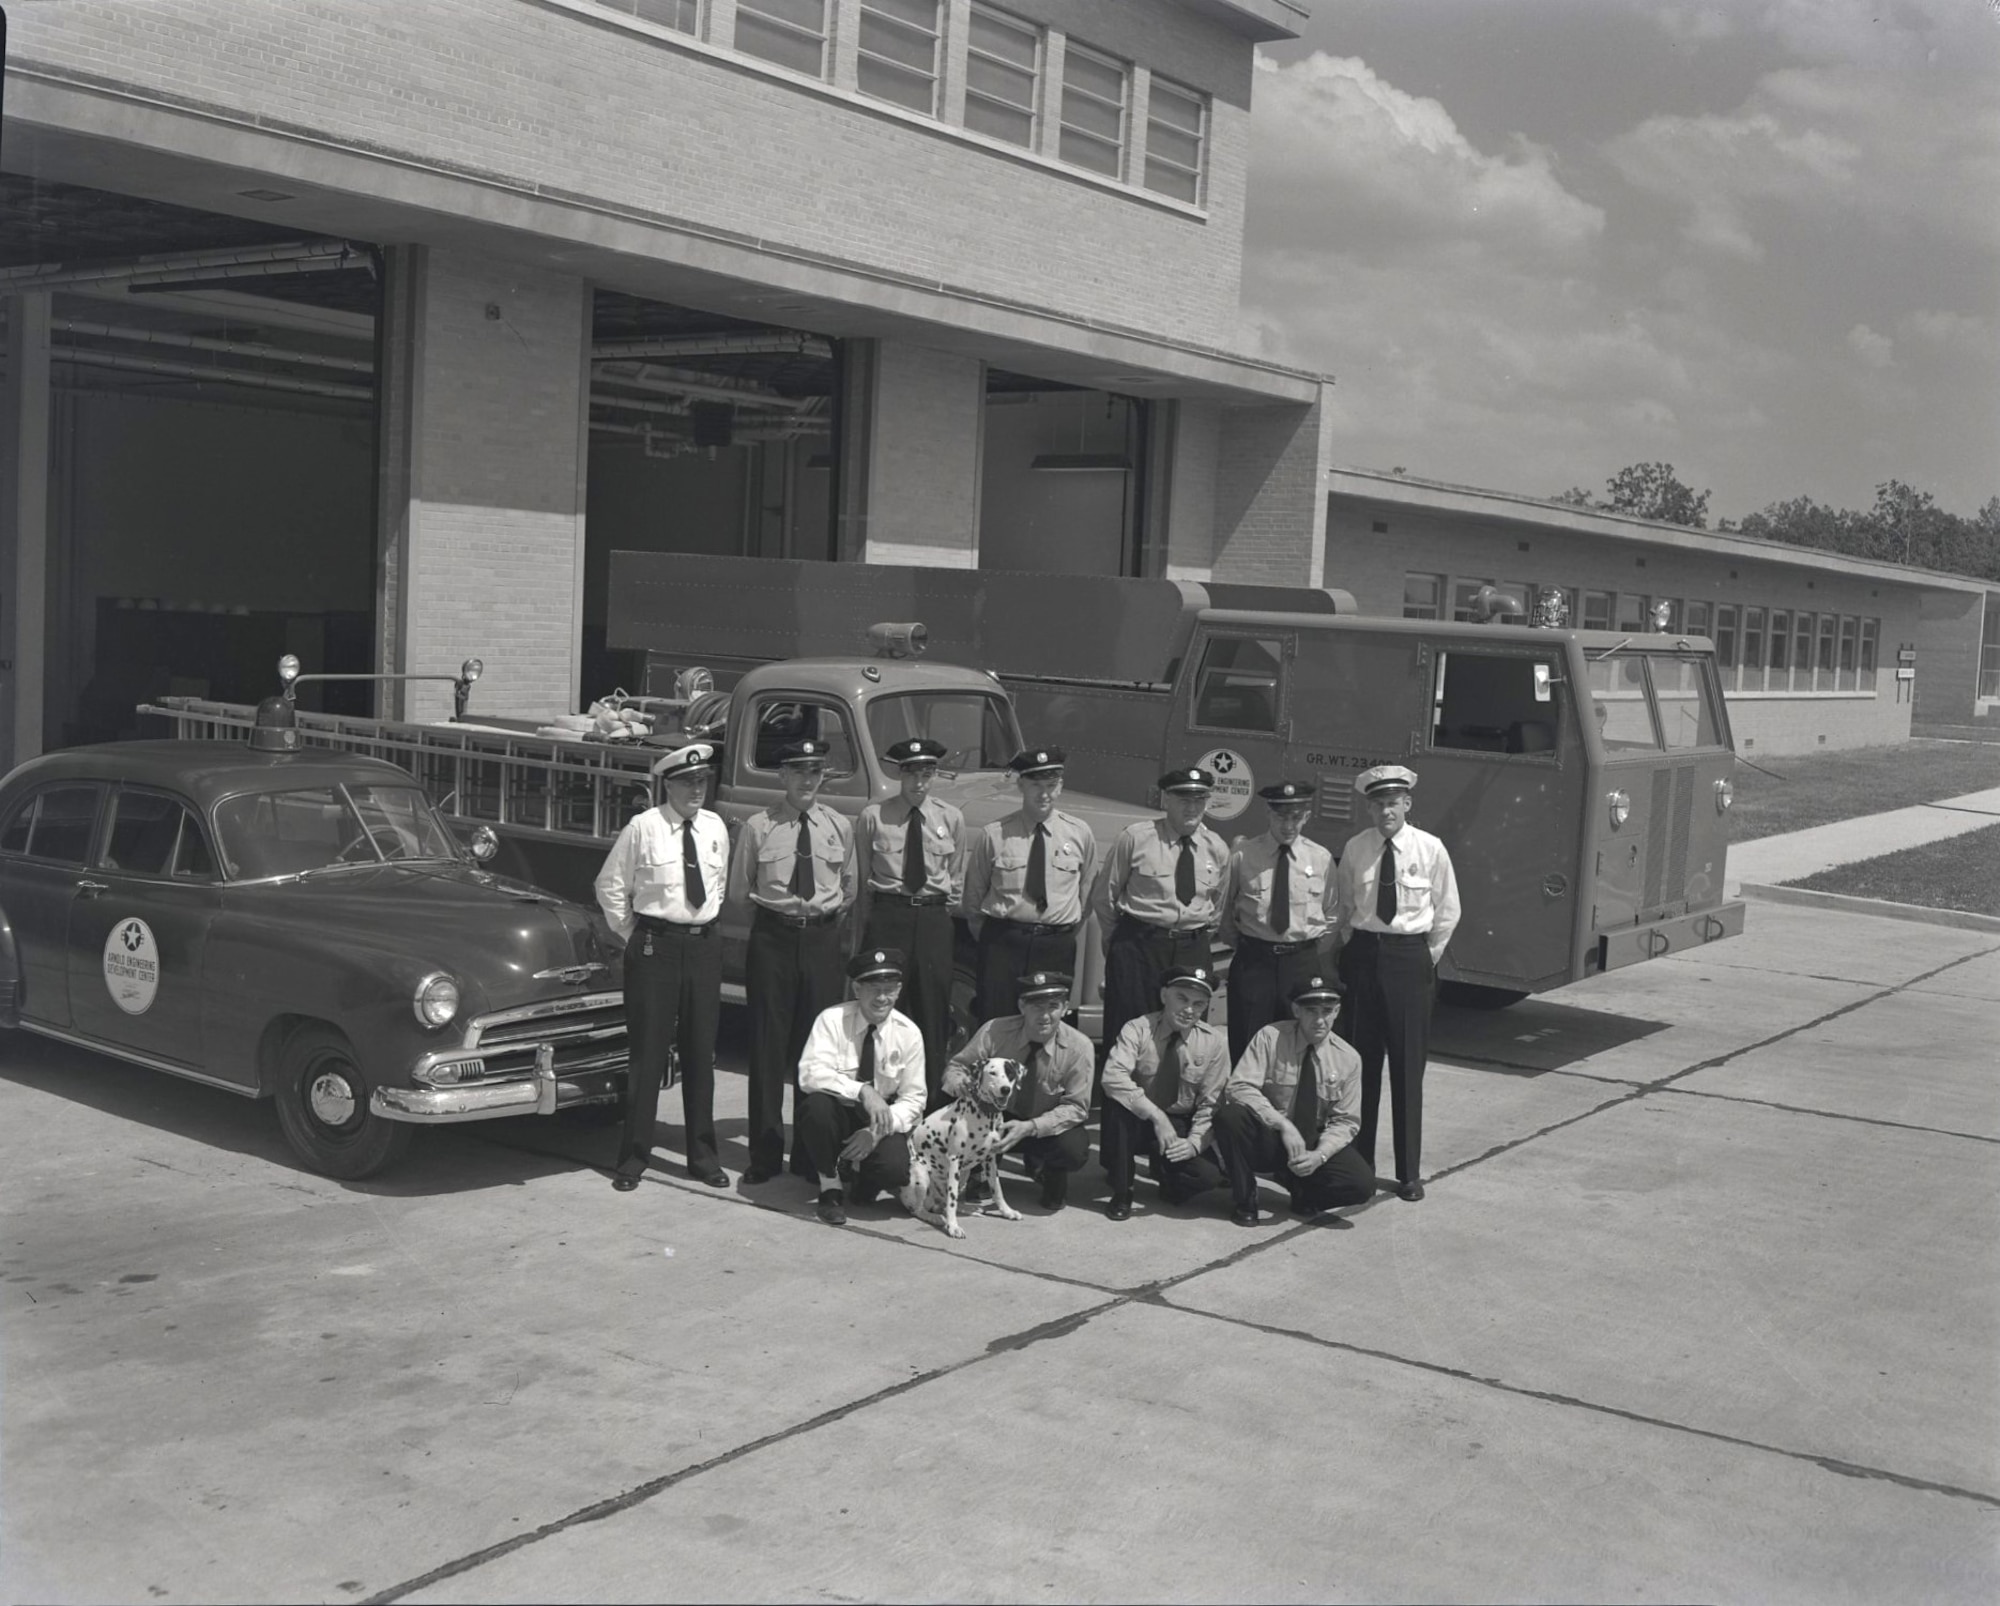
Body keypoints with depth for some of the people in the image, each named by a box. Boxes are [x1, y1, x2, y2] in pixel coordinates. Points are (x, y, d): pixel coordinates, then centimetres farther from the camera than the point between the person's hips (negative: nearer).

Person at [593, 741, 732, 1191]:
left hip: (703, 944, 4)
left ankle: (702, 1156, 20)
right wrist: (633, 934, 2)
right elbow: (610, 885, 1)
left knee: (701, 1051, 10)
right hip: (655, 945, -4)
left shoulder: (715, 827, 6)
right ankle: (635, 1157, 11)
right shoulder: (643, 827, -7)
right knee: (647, 1051, 0)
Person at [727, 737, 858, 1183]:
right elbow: (738, 891, 6)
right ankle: (766, 1154, 10)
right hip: (773, 937, -2)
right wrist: (770, 911, 1)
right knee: (769, 1044, 1)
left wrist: (828, 915, 3)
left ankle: (812, 1153, 15)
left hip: (823, 937, 2)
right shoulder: (757, 827, -1)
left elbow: (849, 890, 14)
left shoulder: (839, 826, 6)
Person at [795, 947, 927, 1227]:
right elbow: (810, 1073, -28)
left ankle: (857, 1178, 11)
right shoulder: (833, 1020, -15)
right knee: (817, 1103, -36)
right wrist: (862, 1091, -41)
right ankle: (829, 1184, -8)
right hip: (837, 1114, -1)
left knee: (895, 1169, -30)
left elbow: (913, 1099, -6)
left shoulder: (908, 1033, -8)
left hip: (880, 1121, 1)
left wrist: (876, 1132, -22)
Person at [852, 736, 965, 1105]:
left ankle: (933, 1102, 12)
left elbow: (956, 880, 14)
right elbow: (861, 880, 5)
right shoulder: (873, 818, 0)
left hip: (934, 921, 2)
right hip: (886, 919, -2)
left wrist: (942, 918, 10)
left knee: (932, 1011, 4)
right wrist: (868, 927, 5)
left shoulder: (951, 818, 7)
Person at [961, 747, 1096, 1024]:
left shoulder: (1079, 834, 4)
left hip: (1057, 948, 1)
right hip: (1002, 944, -1)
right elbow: (973, 895, 7)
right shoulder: (992, 835, -1)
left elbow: (1087, 889, 14)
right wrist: (989, 938, 8)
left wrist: (1066, 933, 10)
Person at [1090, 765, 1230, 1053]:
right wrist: (1117, 941, 11)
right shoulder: (1134, 838, -4)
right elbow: (1103, 896, 5)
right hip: (1138, 947, -3)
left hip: (1194, 951, 3)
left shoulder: (1217, 849, 7)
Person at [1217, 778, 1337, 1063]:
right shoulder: (1243, 855, -2)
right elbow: (1224, 910, 8)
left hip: (1303, 963, 1)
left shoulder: (1321, 859, 3)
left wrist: (1323, 972, 4)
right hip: (1252, 961, -1)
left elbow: (1330, 919, 8)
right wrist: (1244, 946, 8)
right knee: (1246, 1045, 3)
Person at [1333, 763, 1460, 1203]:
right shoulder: (1355, 849, 1)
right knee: (1359, 1062, 6)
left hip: (1410, 957, -2)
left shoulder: (1430, 849, -4)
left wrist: (1427, 960, 3)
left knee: (1408, 1066, 1)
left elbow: (1448, 912, 4)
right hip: (1362, 955, 2)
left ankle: (1409, 1172, 10)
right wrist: (1352, 949, 8)